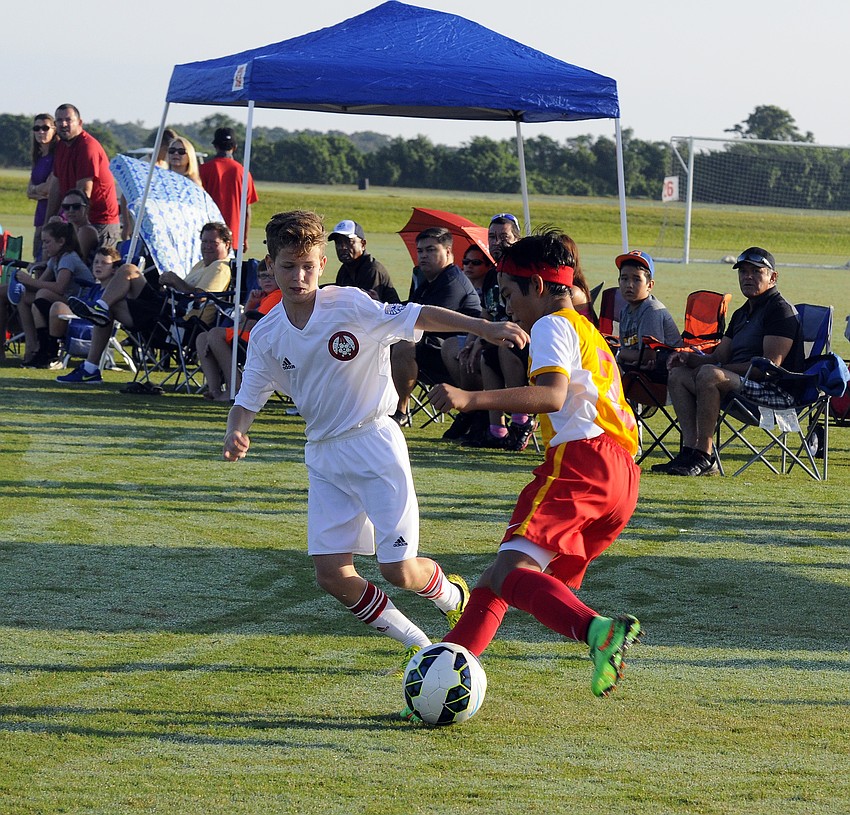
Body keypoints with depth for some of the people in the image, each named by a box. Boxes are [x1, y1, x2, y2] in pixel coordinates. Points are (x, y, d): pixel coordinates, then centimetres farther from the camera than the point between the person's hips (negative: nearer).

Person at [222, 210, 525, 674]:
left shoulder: (349, 305, -14)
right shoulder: (266, 336, -1)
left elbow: (418, 316, -16)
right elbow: (248, 400, 4)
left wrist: (484, 327, -27)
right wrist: (236, 433, -18)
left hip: (374, 445, -5)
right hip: (323, 457, 5)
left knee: (398, 570, -9)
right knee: (331, 575, -4)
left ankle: (452, 595, 28)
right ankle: (416, 644, 16)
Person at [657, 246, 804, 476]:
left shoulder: (781, 309, -7)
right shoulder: (742, 314, 23)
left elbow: (770, 365, -17)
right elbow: (719, 357, 21)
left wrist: (723, 369, -15)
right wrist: (690, 358, 0)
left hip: (776, 391, -10)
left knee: (709, 374, -31)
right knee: (678, 375, 1)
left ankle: (704, 457, -30)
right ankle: (690, 451, -15)